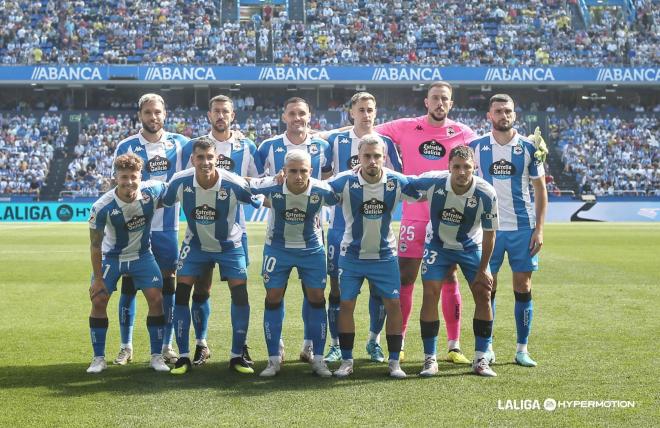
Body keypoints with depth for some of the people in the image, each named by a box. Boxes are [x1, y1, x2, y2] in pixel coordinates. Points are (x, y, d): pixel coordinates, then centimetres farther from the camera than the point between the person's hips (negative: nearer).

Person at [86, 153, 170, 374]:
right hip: (111, 256, -1)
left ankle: (157, 356, 5)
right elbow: (95, 245, -15)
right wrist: (98, 278, -12)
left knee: (156, 299, -8)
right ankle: (99, 358, 7)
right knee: (99, 300, -9)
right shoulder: (102, 207, -27)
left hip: (143, 254, 1)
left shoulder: (152, 191, -24)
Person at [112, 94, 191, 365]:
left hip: (167, 226, 1)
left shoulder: (178, 144, 4)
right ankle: (126, 346, 14)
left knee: (168, 284, 7)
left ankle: (167, 346, 17)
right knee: (129, 284, 3)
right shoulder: (126, 147, -1)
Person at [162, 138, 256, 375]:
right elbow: (163, 203, -2)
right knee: (181, 293, -8)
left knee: (240, 294, -10)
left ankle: (237, 356, 5)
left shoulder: (233, 184, -27)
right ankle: (184, 356, 4)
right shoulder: (180, 182, -22)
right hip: (195, 244, 1)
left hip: (228, 244, -1)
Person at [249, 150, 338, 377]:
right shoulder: (272, 186, -23)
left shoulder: (321, 190, -23)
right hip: (278, 248, 0)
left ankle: (318, 358, 11)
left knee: (317, 299, -1)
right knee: (273, 298, -2)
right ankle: (273, 359, 9)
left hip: (311, 249, 0)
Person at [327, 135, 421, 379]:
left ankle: (394, 362, 8)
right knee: (346, 304, 0)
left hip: (385, 255, 1)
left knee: (393, 304, -3)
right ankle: (346, 361, 12)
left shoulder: (396, 182, -12)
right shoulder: (345, 181, -18)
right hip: (351, 255, -1)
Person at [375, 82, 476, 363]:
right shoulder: (406, 128, 1)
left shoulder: (463, 134, 1)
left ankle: (454, 346, 12)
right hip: (414, 217, 0)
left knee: (449, 281, 5)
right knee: (405, 279, 2)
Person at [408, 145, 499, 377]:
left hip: (471, 247, 1)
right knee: (430, 294, -13)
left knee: (483, 295, -6)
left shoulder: (486, 194, -26)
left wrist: (483, 269, -8)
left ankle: (480, 359, 7)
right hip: (437, 244, 0)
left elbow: (489, 234, -14)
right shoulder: (433, 181, -27)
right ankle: (430, 359, -2)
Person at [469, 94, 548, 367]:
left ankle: (522, 349, 11)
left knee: (523, 288, 2)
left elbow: (540, 190, 5)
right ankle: (486, 348, 11)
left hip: (522, 228, 0)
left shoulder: (529, 147, 2)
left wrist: (539, 229, -2)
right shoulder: (476, 147, 2)